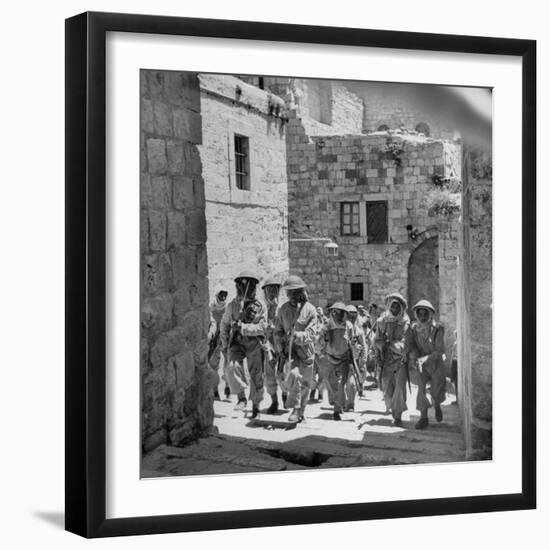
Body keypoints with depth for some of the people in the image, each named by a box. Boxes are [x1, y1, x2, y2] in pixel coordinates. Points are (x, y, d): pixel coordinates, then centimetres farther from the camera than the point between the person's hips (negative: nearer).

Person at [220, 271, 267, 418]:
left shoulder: (260, 306, -2)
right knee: (233, 366, -26)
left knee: (256, 376, 3)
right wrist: (225, 345, 10)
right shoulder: (232, 305, 4)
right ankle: (241, 398, -17)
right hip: (237, 342, 1)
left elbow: (262, 327, -10)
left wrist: (242, 327, -20)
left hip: (255, 343, -1)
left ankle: (256, 406, 22)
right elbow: (224, 325, 15)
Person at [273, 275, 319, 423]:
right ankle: (295, 409, -15)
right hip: (290, 350, 0)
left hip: (306, 350, 0)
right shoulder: (283, 309, 4)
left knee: (305, 383, 8)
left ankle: (301, 413, 27)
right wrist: (280, 347, -4)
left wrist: (296, 335, -29)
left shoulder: (309, 309, -6)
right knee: (294, 375, -26)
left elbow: (312, 333, -13)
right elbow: (277, 331, 11)